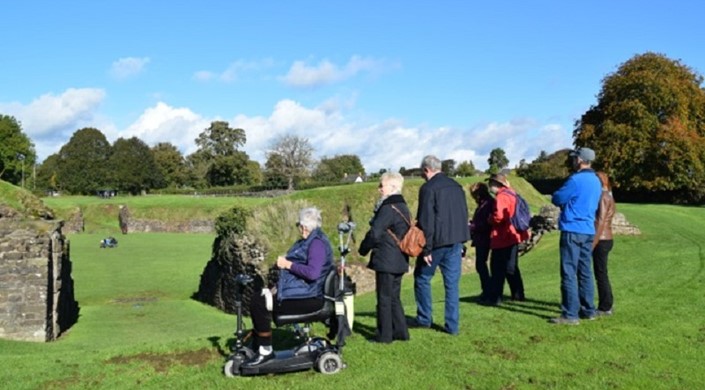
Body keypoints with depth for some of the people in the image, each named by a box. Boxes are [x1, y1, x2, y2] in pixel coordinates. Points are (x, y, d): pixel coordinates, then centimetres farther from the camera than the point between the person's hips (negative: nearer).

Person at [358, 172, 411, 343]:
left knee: (384, 298, 0)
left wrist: (363, 248, -2)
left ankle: (384, 335, 7)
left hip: (385, 260, -9)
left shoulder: (388, 208, -18)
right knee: (394, 297, 16)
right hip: (399, 260, 9)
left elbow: (375, 233, -19)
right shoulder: (403, 207, 12)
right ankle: (400, 331, 20)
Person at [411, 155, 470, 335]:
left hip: (437, 241, -6)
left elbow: (426, 221, -15)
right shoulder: (456, 186, 11)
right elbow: (464, 214, 15)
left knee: (422, 278, 12)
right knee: (452, 283, 8)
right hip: (456, 240, 6)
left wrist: (426, 249, -13)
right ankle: (452, 325, 9)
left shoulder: (428, 188, -11)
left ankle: (424, 318, 19)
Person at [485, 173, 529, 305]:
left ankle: (495, 298, -1)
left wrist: (490, 219, -7)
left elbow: (498, 216, -26)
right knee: (511, 267, 18)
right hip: (513, 236, 9)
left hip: (503, 238, -9)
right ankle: (518, 294, 24)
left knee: (498, 268, -3)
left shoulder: (501, 196, -16)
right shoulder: (512, 194, 13)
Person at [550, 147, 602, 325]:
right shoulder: (596, 181, 13)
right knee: (585, 272, 15)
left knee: (569, 273, -6)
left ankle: (570, 315, -6)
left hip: (572, 230, -8)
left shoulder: (576, 180, -14)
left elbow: (557, 199, -8)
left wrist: (561, 199, 12)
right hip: (588, 231, 8)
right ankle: (588, 310, 21)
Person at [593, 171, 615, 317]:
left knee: (600, 274, -3)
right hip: (607, 239, 10)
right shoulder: (609, 197, 17)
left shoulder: (603, 197, -13)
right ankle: (606, 306, 21)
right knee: (602, 274, 15)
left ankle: (604, 308, 3)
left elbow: (601, 222, -19)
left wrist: (593, 244, -21)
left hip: (601, 240, -10)